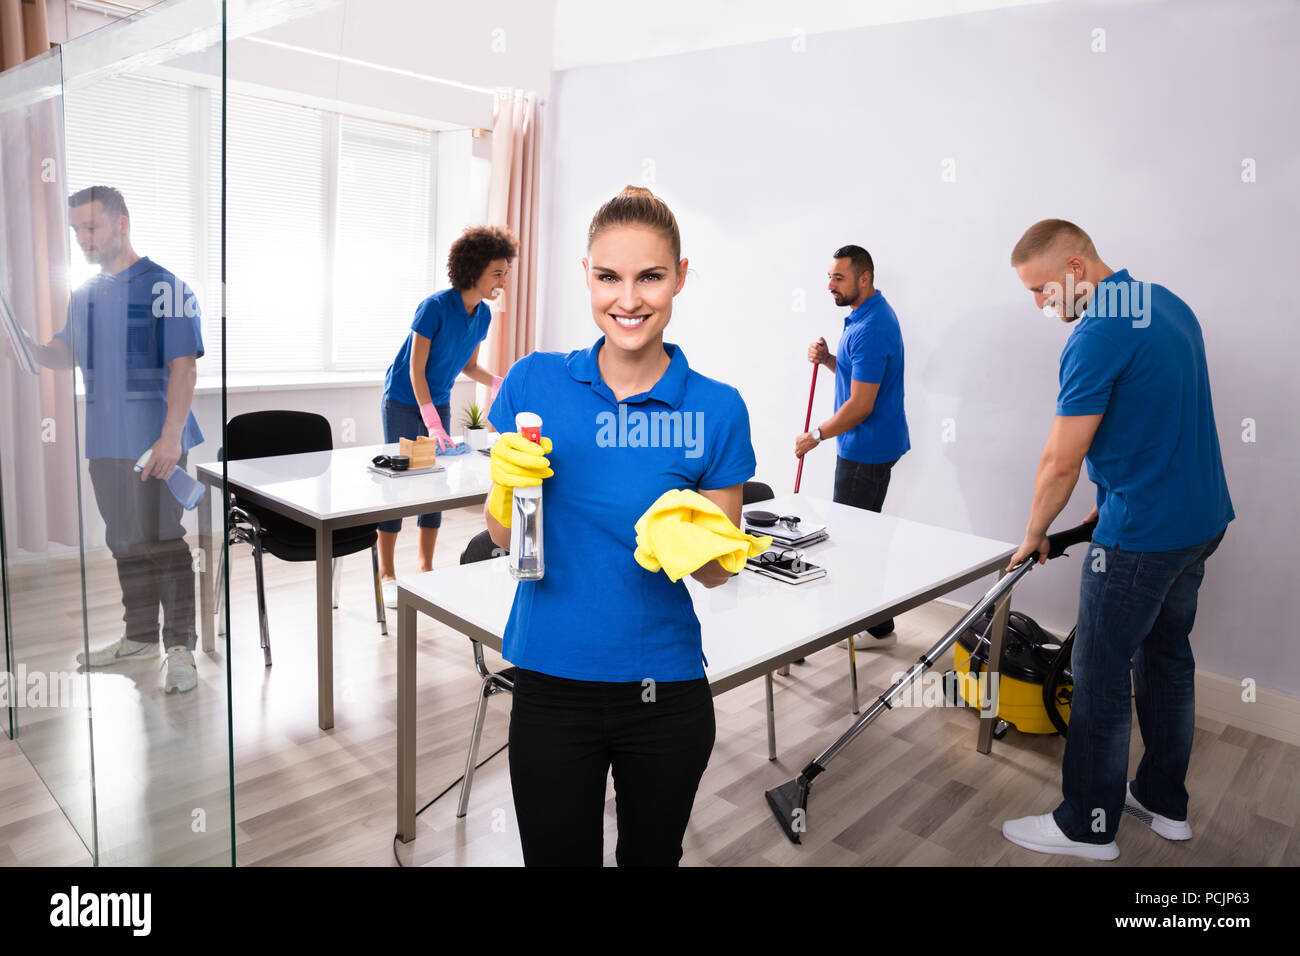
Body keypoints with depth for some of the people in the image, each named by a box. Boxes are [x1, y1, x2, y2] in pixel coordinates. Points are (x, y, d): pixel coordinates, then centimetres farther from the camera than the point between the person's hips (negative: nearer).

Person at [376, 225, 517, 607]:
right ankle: (386, 574, 8)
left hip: (439, 402, 7)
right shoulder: (435, 307, -23)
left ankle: (426, 567, 21)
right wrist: (433, 423, -26)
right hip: (404, 400, -6)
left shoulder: (483, 314, -3)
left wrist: (502, 383, -9)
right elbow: (416, 368, -21)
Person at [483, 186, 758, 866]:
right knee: (558, 855, 14)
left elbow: (719, 571, 1)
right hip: (551, 685, 0)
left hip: (666, 692, 0)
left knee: (652, 855, 22)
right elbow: (501, 535, 3)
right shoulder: (535, 382, -4)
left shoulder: (717, 410, -7)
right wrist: (507, 485, -18)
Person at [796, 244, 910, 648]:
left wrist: (815, 437, -13)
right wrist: (827, 358, 1)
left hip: (866, 450, -10)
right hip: (868, 445, 10)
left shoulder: (871, 329, -24)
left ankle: (878, 628, 11)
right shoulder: (866, 314, 9)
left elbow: (860, 406, -25)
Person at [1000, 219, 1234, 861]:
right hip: (1202, 519, 10)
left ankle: (1089, 826, 16)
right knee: (1168, 658, 19)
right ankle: (1165, 802, 34)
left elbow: (1061, 462, -19)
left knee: (1101, 677, 2)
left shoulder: (1098, 336, -21)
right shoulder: (1169, 305, 9)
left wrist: (1034, 534, -4)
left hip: (1141, 536, -10)